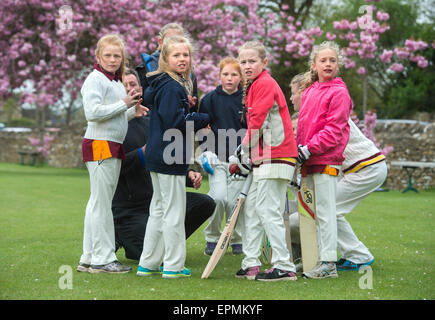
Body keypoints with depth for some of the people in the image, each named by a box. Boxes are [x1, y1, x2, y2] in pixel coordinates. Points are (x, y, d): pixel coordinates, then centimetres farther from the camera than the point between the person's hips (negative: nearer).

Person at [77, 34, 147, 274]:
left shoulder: (117, 82, 19)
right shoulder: (95, 79, -9)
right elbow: (93, 112, -21)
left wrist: (133, 111, 11)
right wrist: (123, 104, -14)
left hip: (113, 146, 10)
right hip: (99, 145, -10)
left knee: (99, 202, 11)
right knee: (101, 202, -7)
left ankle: (89, 259, 15)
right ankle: (102, 259, -4)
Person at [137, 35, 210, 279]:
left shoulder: (165, 84, 14)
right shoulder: (172, 87, -17)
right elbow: (174, 120, -23)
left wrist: (193, 118, 9)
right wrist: (203, 119, -10)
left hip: (158, 156, 11)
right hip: (170, 158, -11)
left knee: (159, 209, 16)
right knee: (175, 211, -3)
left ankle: (148, 264, 22)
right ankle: (173, 265, 4)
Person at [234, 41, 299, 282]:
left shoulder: (265, 84, -11)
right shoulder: (253, 87, 19)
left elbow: (257, 121, -16)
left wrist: (243, 152, -7)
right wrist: (244, 157, 13)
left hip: (274, 156, -10)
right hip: (261, 158, 10)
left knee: (268, 211, -10)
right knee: (250, 209, 11)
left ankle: (284, 267, -7)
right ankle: (250, 264, 15)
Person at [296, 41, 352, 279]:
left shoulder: (339, 92, -7)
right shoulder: (309, 91, 16)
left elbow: (334, 130, -13)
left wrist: (309, 149, -17)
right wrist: (299, 150, 10)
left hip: (326, 160, -8)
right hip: (308, 161, 8)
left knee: (325, 211, -7)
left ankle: (329, 263, -3)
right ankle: (314, 258, 20)